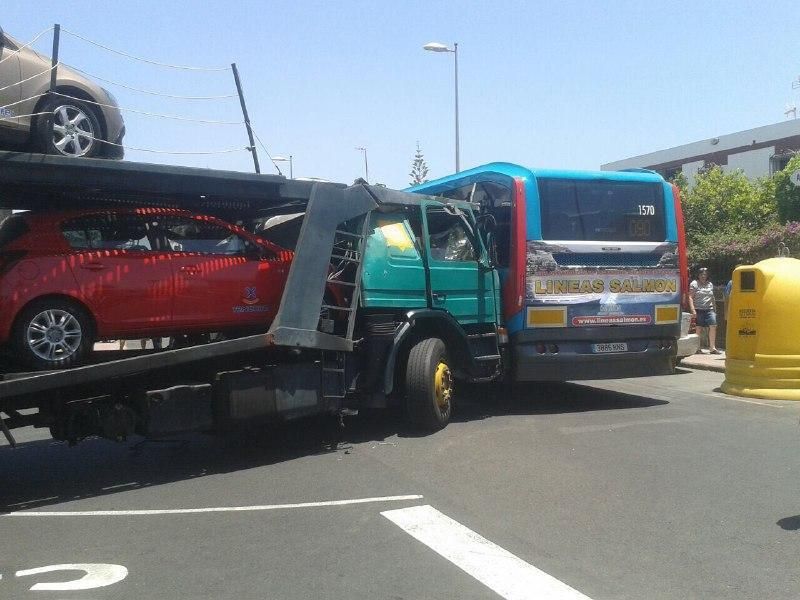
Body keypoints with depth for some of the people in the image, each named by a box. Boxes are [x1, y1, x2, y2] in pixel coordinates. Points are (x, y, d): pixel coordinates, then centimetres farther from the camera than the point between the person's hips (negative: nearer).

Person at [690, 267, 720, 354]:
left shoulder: (710, 284, 19)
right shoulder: (694, 284, 2)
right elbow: (690, 297, -5)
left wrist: (715, 310, 21)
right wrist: (693, 310, -14)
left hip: (709, 310, 4)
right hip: (698, 310, -4)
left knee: (713, 326, -10)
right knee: (698, 329, -4)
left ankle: (712, 347, -8)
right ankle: (697, 348, 3)